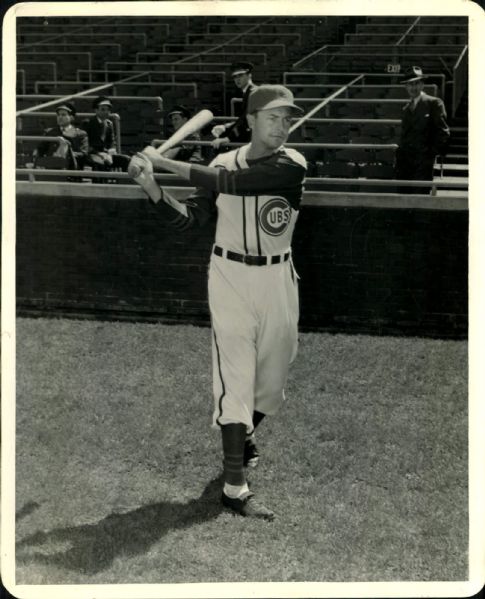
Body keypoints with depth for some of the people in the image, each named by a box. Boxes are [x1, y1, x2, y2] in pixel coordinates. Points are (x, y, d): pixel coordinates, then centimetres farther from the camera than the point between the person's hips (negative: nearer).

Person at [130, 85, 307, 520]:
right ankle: (235, 486, -6)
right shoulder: (224, 163, -1)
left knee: (273, 375, 13)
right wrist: (151, 187, -19)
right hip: (231, 277, 0)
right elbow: (189, 219, -4)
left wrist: (165, 162, -24)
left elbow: (229, 182, -25)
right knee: (236, 376, -7)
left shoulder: (291, 166, -13)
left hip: (278, 280, 0)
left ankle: (244, 433, 45)